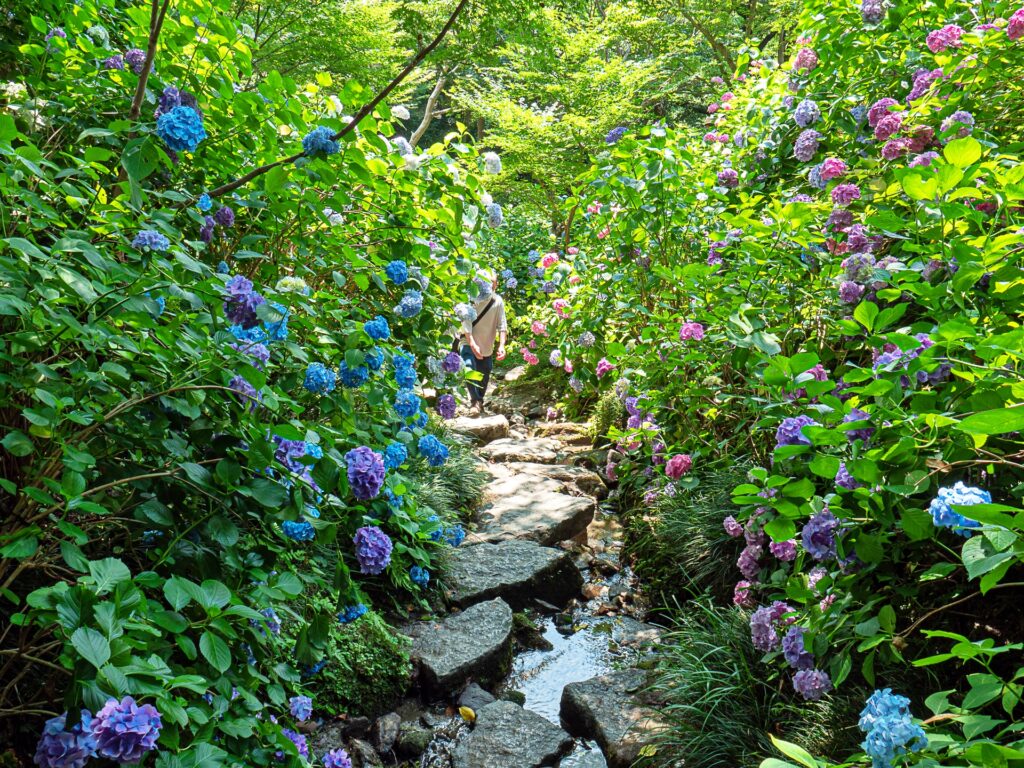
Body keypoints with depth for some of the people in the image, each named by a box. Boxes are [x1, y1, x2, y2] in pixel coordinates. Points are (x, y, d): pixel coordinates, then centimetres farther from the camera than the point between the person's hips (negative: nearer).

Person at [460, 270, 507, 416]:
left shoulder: (498, 301, -7)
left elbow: (502, 326, -7)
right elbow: (466, 323, -18)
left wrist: (502, 346, -19)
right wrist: (473, 344, -29)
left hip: (487, 346, 3)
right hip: (470, 344, -3)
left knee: (484, 377, 13)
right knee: (469, 368, -27)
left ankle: (479, 401, 35)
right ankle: (475, 402, -26)